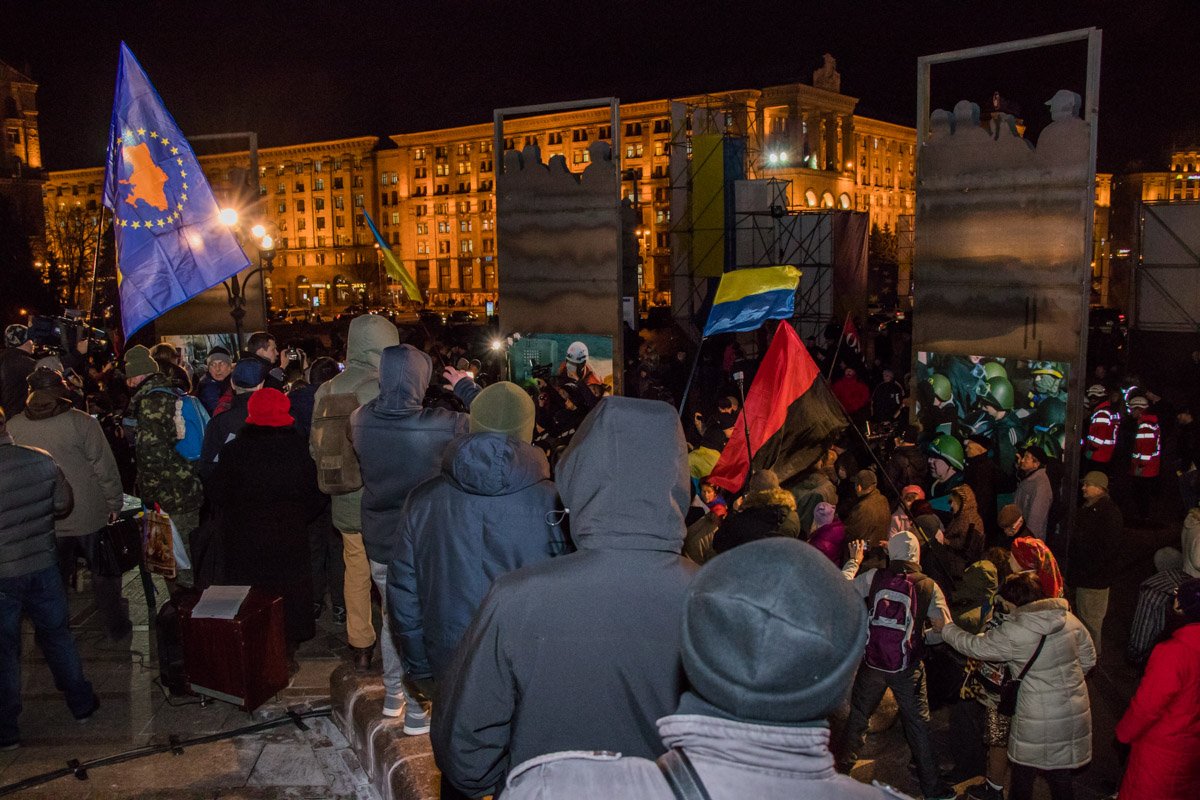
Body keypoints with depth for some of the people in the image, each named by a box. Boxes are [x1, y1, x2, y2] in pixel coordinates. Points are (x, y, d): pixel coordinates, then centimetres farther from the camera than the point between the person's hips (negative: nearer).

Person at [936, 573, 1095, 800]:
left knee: (1023, 775, 15)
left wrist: (946, 629, 6)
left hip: (1038, 723, -5)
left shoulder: (1014, 632, -20)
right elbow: (1088, 659, 9)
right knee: (1062, 777, 19)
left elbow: (975, 646, -9)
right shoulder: (1069, 619, -2)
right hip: (1076, 714, 5)